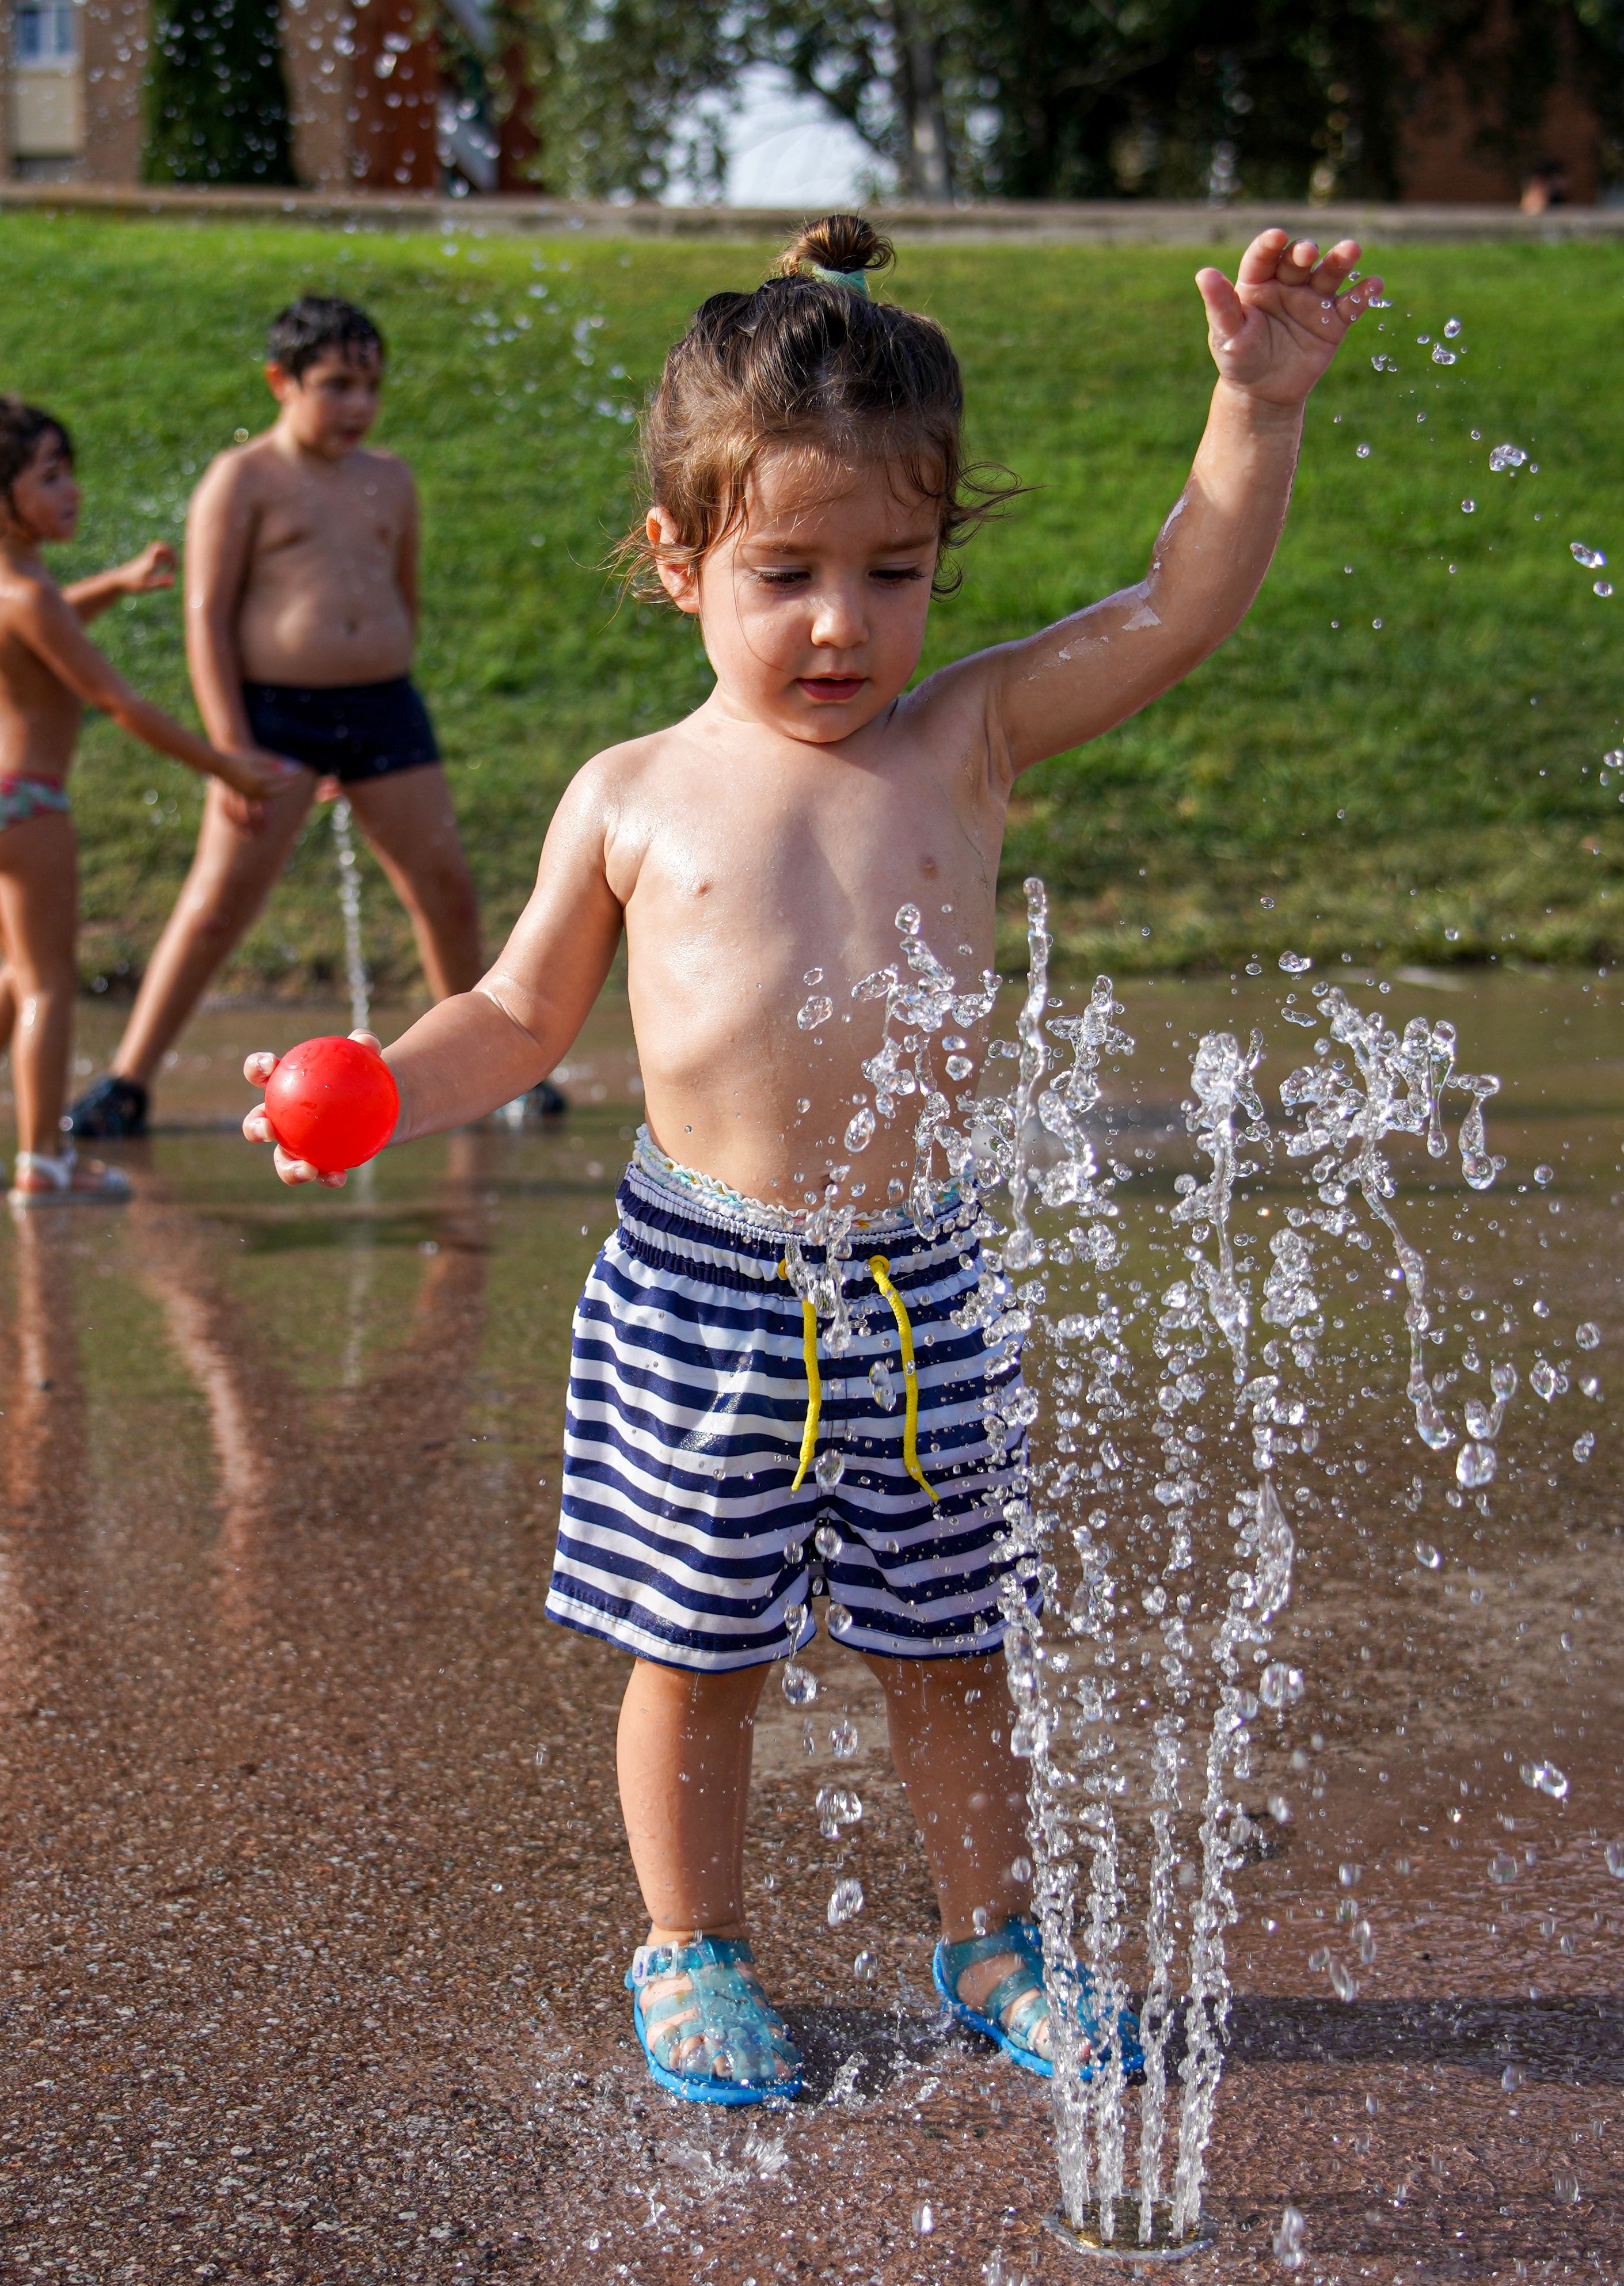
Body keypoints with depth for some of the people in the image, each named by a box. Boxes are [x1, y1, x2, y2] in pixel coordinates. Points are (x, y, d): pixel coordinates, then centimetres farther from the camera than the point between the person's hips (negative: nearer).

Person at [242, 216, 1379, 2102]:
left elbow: (1182, 607, -8)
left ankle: (990, 1939, 35)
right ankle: (691, 1950, 33)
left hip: (919, 1282, 1)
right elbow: (521, 1019, 10)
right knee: (696, 1647, 11)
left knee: (947, 1646, 15)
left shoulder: (968, 739, 1)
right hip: (699, 1286, -1)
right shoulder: (633, 797, 0)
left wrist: (1259, 409, -19)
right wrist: (378, 1093, -6)